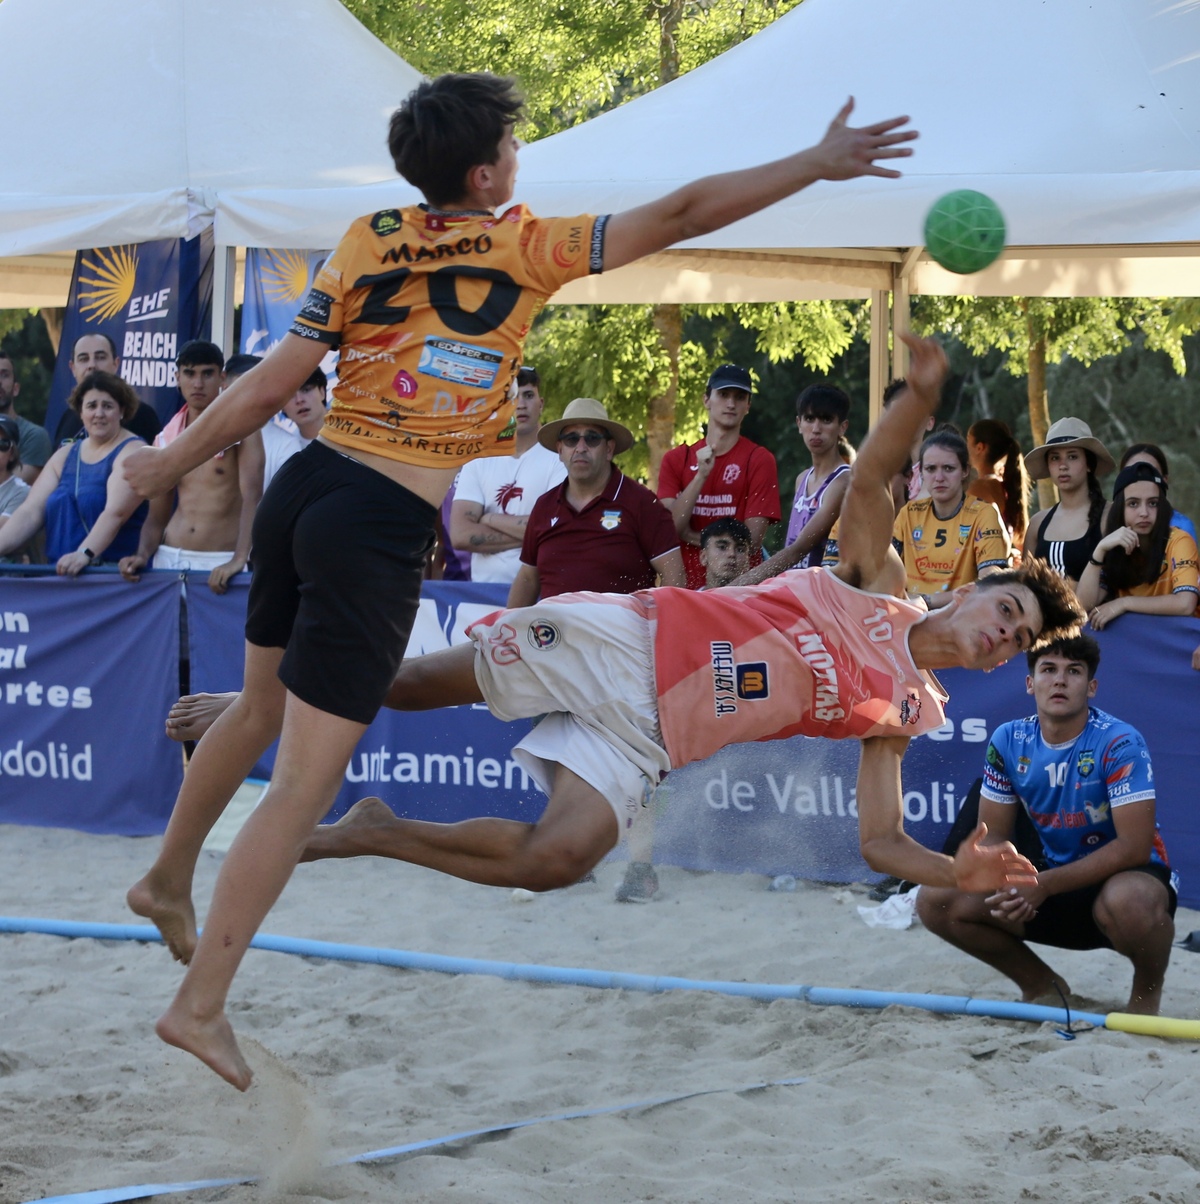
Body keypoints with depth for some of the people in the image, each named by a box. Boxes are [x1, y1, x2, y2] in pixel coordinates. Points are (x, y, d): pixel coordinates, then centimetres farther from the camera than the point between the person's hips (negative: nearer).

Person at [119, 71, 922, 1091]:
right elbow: (680, 216, -6)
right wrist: (817, 164, 1)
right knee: (307, 780, -2)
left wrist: (173, 462, 15)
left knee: (262, 708, 31)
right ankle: (201, 1005, -2)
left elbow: (271, 387, 3)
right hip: (382, 532, -6)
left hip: (306, 485, 6)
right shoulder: (526, 248, -7)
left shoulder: (365, 243, 4)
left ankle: (169, 880, 47)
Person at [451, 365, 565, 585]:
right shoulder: (477, 466, 9)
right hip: (484, 589, 2)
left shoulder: (558, 462, 1)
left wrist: (491, 520, -4)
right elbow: (460, 535, -3)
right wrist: (530, 535, -8)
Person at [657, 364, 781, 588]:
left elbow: (752, 538, -7)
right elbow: (671, 527, -4)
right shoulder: (676, 459, 8)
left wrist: (694, 536, 0)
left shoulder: (759, 460, -1)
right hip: (686, 584, 2)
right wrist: (701, 476, -12)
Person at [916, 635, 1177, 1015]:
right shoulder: (1008, 741, -4)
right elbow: (993, 836, 1)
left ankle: (1147, 992, -8)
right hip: (1050, 881, 5)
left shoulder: (1119, 743, -20)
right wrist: (1008, 888, -23)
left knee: (1127, 899, -43)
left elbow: (1134, 847, -25)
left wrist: (1043, 886, -30)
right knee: (935, 900, -11)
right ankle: (1041, 985, 11)